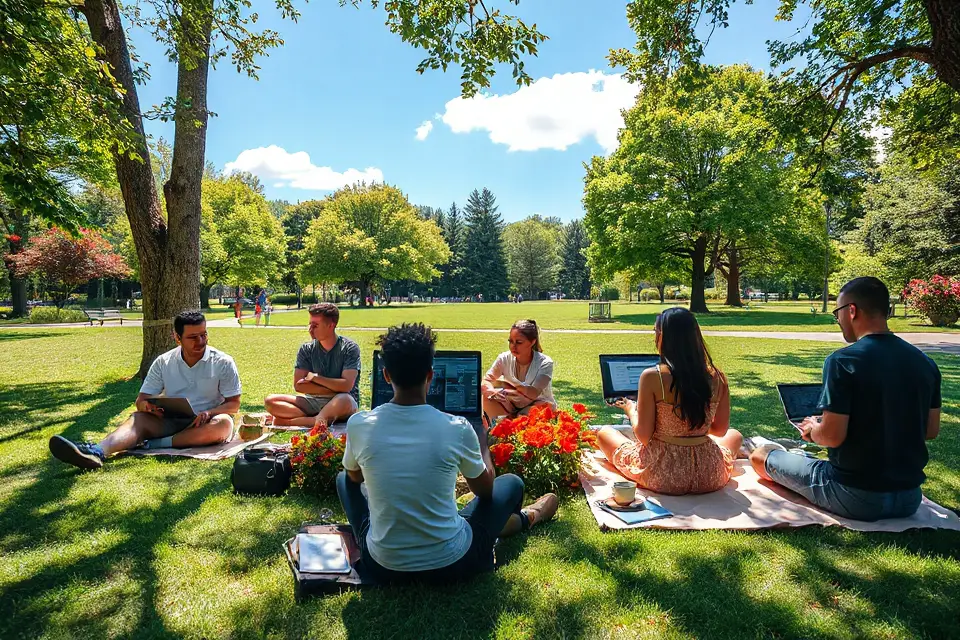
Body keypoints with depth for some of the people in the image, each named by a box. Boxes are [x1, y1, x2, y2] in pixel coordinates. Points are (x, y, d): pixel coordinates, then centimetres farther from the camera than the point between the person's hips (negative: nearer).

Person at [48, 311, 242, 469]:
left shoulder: (223, 362, -5)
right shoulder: (163, 362, 3)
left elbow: (233, 404, -4)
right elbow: (141, 400, 3)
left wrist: (208, 413, -24)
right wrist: (148, 406, -22)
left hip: (205, 424, -2)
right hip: (171, 421, 3)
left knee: (223, 424, -36)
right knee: (139, 418, -24)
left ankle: (157, 444, -32)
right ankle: (97, 451, -52)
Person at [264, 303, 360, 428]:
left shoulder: (349, 348, -7)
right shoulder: (306, 350, 4)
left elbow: (346, 385, -17)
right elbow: (298, 385, -3)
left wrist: (315, 377, -7)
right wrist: (334, 388, -11)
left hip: (338, 403, -4)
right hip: (314, 401, 5)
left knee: (344, 400, -40)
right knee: (270, 401, -15)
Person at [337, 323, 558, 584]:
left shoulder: (358, 425, -16)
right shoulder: (457, 428, -20)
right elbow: (485, 489, 1)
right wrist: (482, 440, 17)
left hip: (382, 567, 2)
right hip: (451, 565, -1)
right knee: (512, 483, 21)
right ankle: (525, 519, 56)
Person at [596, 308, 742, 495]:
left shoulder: (652, 376, -18)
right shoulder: (717, 377, -6)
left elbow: (643, 436, -13)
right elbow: (721, 429, 7)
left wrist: (631, 410, 6)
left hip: (662, 476, -3)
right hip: (709, 477, 4)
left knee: (604, 433, 22)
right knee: (736, 435, 36)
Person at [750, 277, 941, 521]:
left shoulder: (842, 361, -21)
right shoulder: (924, 362, -1)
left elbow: (832, 436, -22)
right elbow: (930, 431, 8)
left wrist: (812, 431, -1)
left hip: (856, 498, -8)